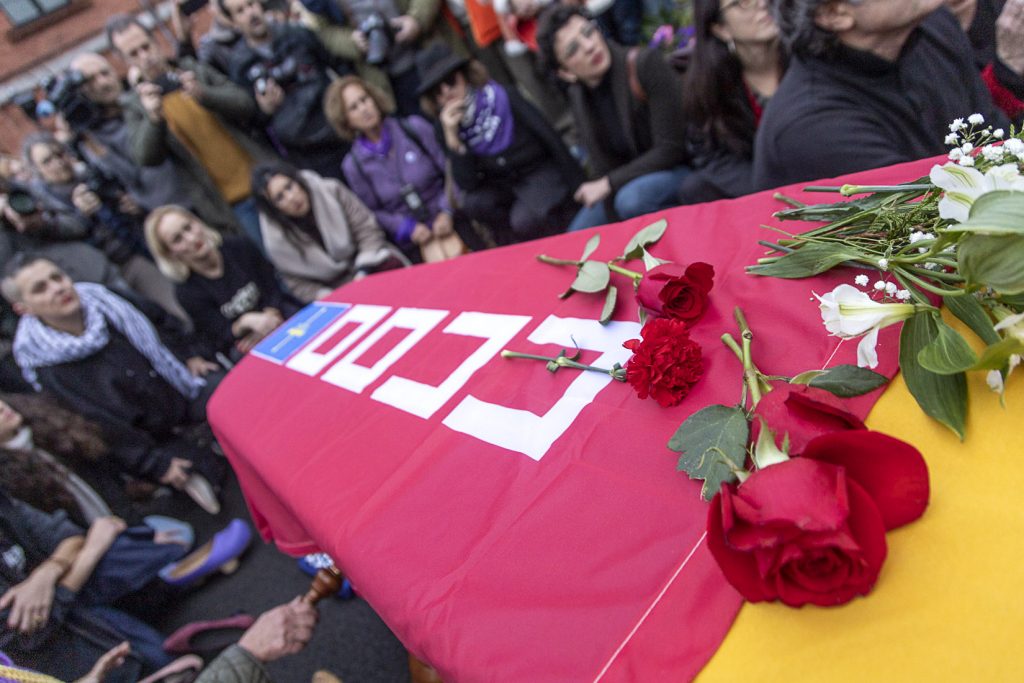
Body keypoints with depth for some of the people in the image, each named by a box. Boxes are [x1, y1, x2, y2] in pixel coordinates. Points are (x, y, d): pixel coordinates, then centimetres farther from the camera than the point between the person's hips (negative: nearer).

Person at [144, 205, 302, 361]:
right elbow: (223, 334, -15)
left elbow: (271, 286, -3)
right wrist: (245, 321, -37)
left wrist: (269, 316, -23)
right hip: (235, 341, -2)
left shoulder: (238, 246, -8)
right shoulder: (187, 291, -14)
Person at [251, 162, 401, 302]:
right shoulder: (277, 240, -12)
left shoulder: (331, 192, -11)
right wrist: (324, 297, -20)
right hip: (334, 288, -1)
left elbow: (367, 229, -8)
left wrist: (363, 272, -20)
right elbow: (297, 283, -2)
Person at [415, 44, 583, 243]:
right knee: (473, 203, -27)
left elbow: (549, 137, -13)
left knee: (523, 221, -31)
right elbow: (468, 185, -15)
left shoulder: (503, 98, -17)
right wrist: (452, 137, -27)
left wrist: (577, 187, -12)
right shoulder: (444, 128, -8)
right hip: (501, 185, 4)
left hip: (540, 173, -4)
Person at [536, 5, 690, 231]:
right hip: (629, 180, 6)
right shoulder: (577, 95, -5)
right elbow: (604, 167, -3)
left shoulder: (646, 64, -23)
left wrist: (608, 184, -20)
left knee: (632, 198, -36)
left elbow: (671, 149, -23)